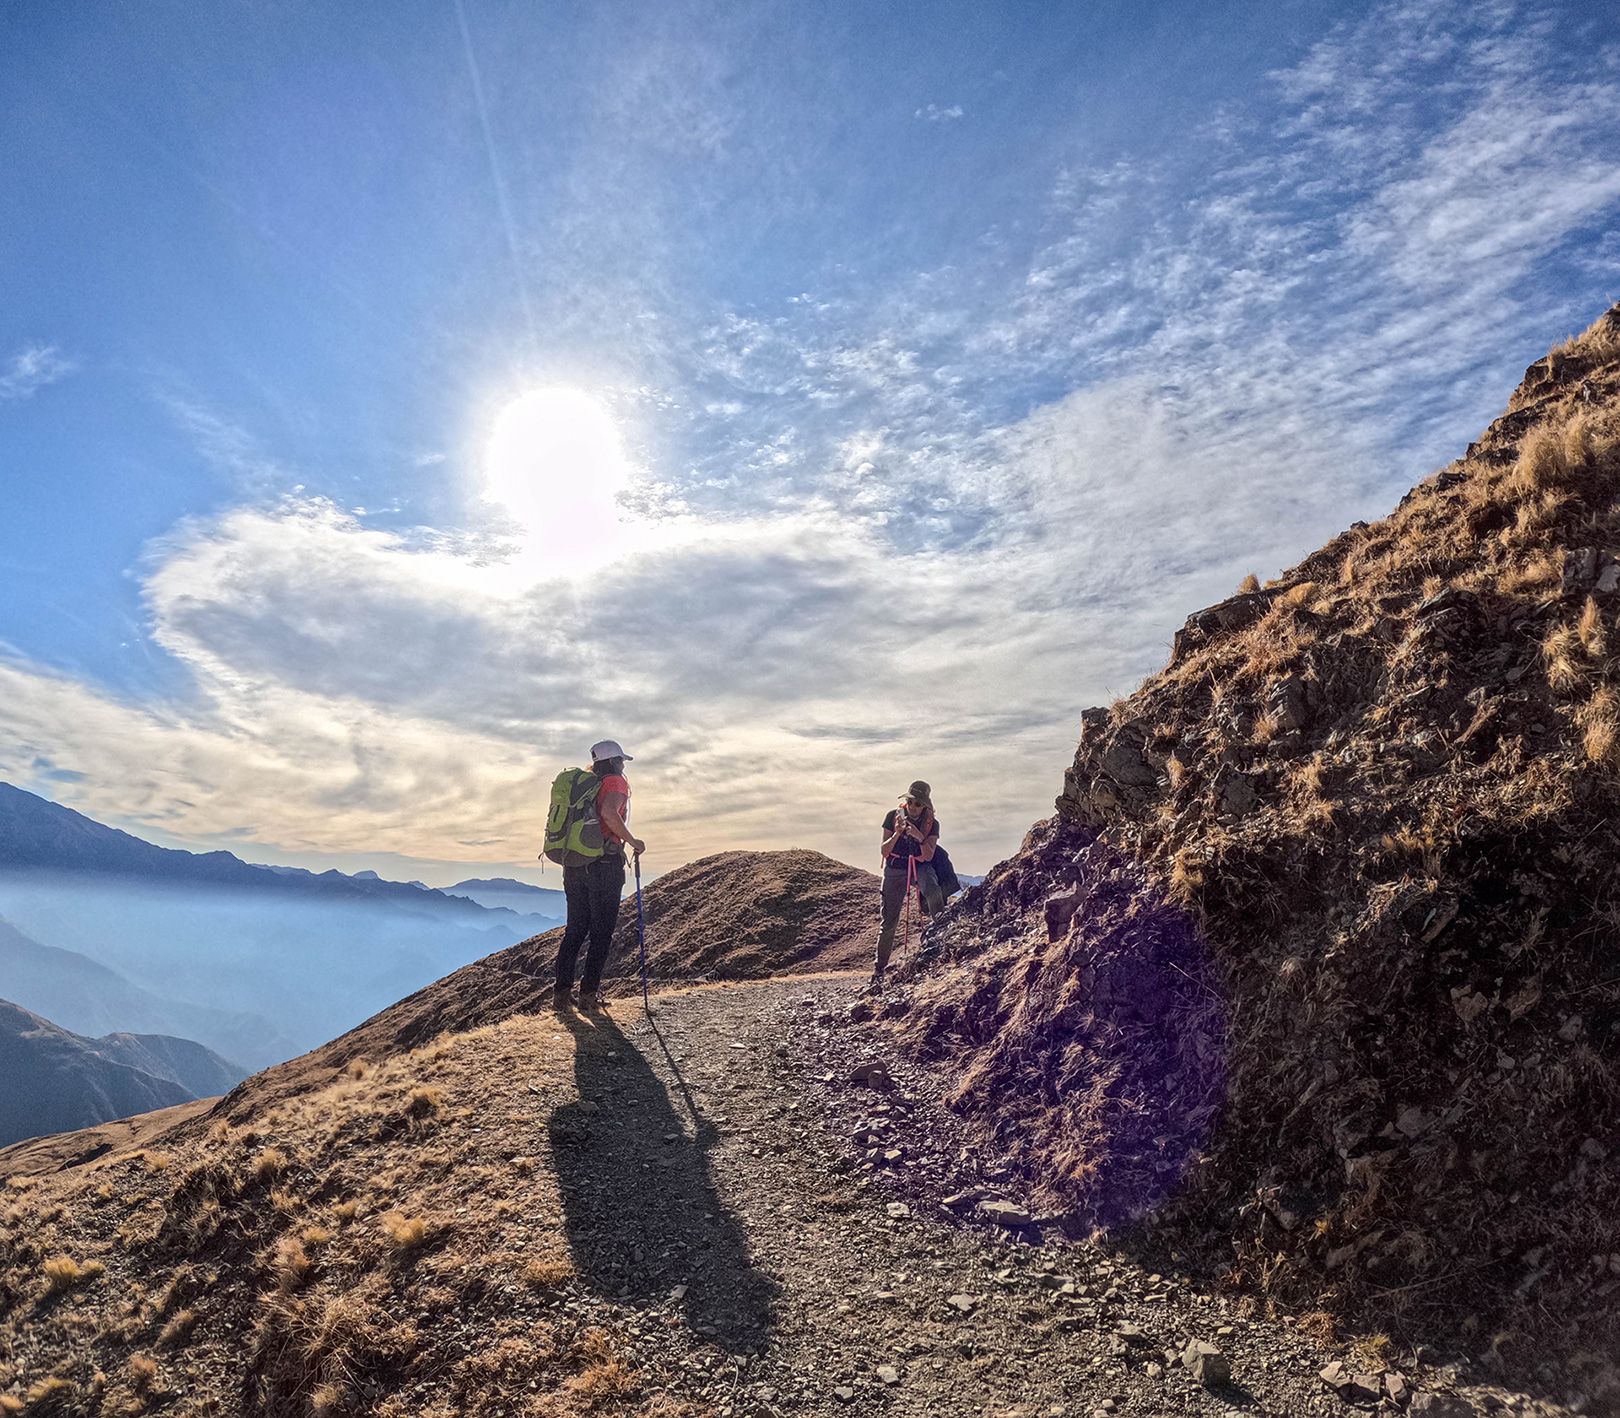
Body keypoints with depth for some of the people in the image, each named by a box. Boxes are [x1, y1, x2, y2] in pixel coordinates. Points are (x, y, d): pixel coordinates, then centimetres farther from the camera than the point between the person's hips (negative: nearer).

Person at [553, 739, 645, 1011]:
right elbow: (609, 812, -23)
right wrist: (632, 841, -15)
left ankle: (562, 990, 9)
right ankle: (589, 993, 0)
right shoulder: (616, 782, -3)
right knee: (601, 932, 1)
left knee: (575, 929, 12)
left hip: (573, 864, 6)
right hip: (605, 864, -6)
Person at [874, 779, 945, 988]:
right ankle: (879, 969, 12)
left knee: (933, 891, -36)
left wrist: (920, 837, -32)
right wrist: (897, 834, -27)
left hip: (920, 866, 0)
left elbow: (929, 856, -15)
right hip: (895, 868, 0)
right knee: (889, 920, 0)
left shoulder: (932, 823, -6)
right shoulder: (893, 816, -8)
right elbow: (884, 851, -10)